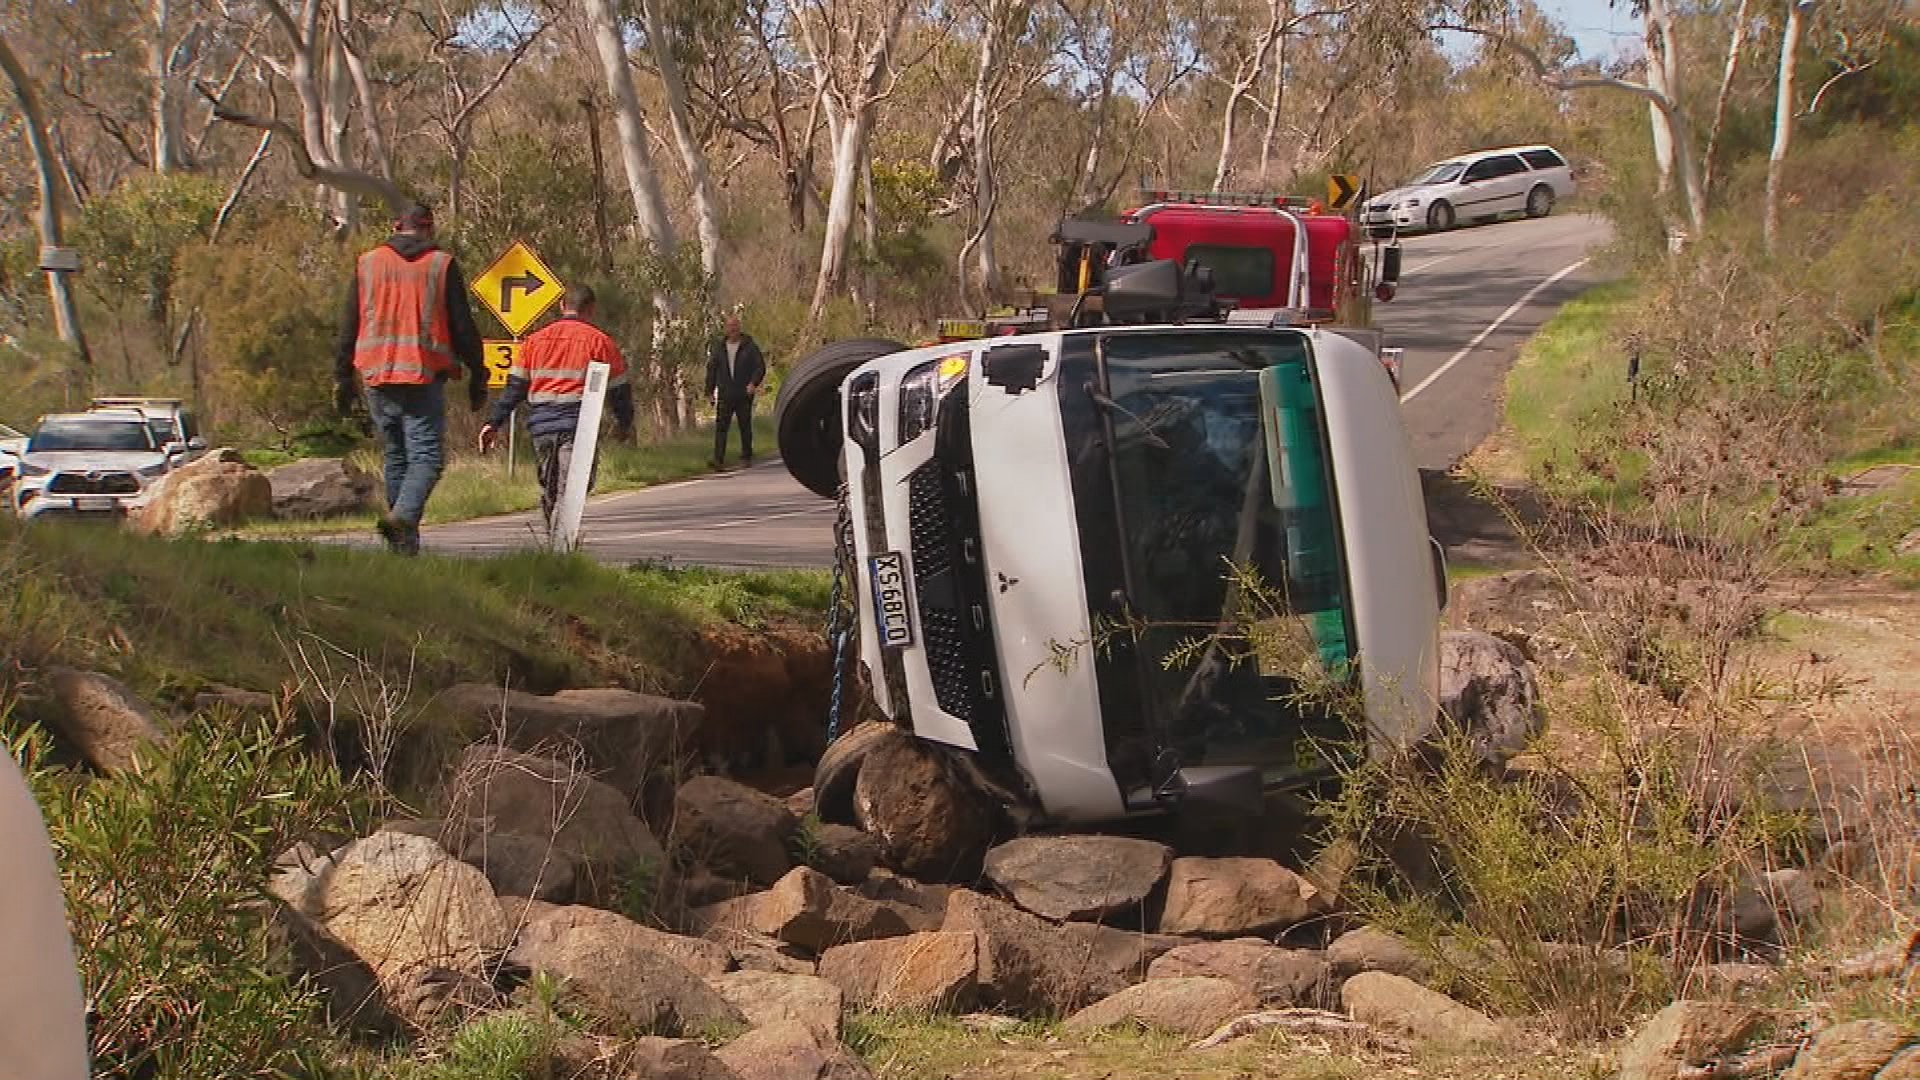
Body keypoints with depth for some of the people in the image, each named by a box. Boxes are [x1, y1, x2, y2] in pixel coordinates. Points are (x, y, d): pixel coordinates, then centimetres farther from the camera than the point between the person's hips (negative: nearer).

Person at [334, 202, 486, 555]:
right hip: (424, 377, -3)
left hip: (377, 376, 4)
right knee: (427, 455, -4)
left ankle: (405, 539, 11)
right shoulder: (442, 264, 2)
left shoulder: (367, 263, 11)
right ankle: (403, 514, -29)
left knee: (395, 456, 12)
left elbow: (349, 325, 11)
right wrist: (477, 375, 7)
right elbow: (462, 326, 2)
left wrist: (343, 378, 15)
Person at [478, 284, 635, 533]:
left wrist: (494, 423, 12)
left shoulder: (535, 339, 13)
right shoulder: (599, 340, 2)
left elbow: (514, 385, 10)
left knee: (548, 490, 17)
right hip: (578, 425, -4)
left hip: (541, 426, 4)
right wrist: (625, 423, 21)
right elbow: (619, 388, 5)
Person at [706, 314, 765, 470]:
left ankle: (746, 457, 18)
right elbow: (711, 369, 14)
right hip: (724, 395, 1)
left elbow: (760, 366, -1)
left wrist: (754, 383, -17)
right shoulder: (719, 347, 10)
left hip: (744, 395, -1)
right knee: (720, 426, -9)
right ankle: (718, 459, -14)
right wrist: (710, 391, 9)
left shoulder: (749, 346, 2)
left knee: (745, 426, 6)